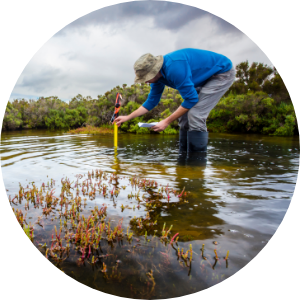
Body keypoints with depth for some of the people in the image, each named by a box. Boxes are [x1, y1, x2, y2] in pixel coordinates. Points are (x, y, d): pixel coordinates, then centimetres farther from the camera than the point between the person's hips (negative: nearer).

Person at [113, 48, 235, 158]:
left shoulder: (174, 67, -34)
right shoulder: (157, 75, -5)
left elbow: (191, 99, -28)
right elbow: (151, 102, 6)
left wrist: (167, 121, -24)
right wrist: (127, 117, 4)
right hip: (205, 78, 9)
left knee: (195, 116, -21)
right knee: (184, 116, 2)